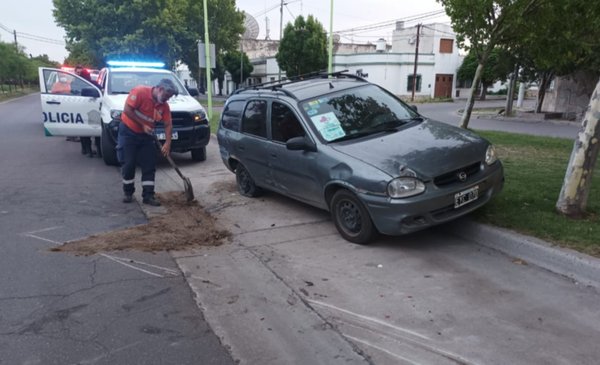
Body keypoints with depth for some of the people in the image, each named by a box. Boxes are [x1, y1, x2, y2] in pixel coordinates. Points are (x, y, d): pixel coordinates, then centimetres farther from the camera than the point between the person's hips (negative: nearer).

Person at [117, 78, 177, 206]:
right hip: (128, 132, -5)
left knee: (149, 166, -3)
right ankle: (128, 193, 16)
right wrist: (143, 125, -20)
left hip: (146, 135, 5)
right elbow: (127, 110, -22)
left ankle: (148, 196, 2)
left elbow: (168, 125, -3)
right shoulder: (140, 91, -19)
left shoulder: (164, 105, -4)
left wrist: (168, 143, -14)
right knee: (128, 164, -2)